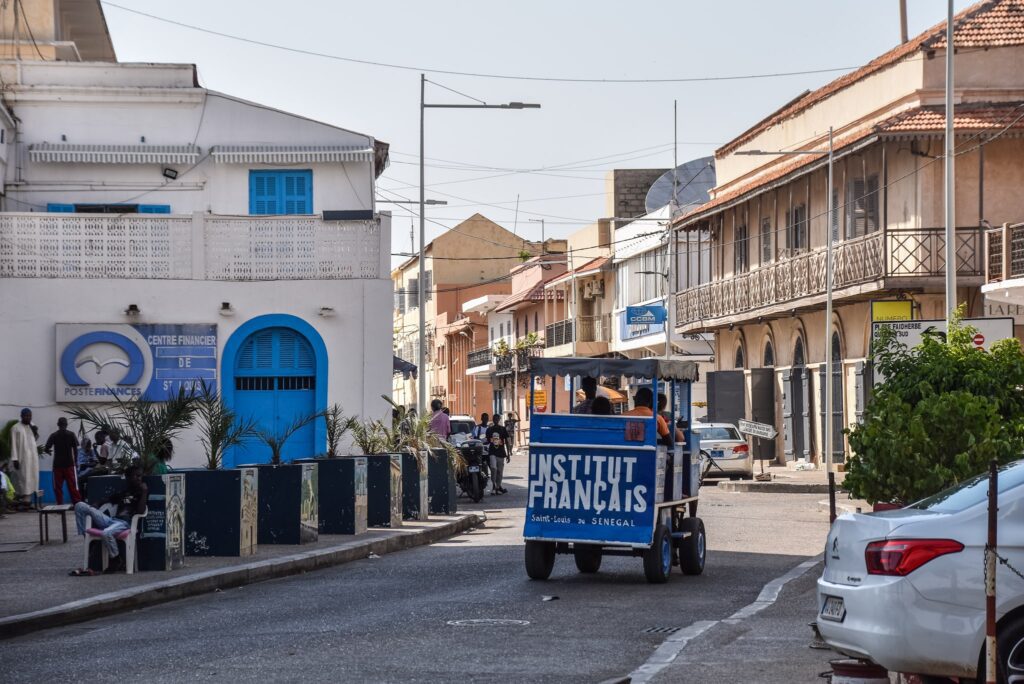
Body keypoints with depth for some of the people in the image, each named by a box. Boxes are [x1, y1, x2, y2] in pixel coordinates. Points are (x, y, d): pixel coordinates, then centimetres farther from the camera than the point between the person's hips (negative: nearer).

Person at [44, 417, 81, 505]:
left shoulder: (53, 435, 0)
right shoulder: (71, 434, -2)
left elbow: (46, 449, -4)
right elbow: (75, 448, -4)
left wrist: (49, 452, 19)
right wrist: (75, 460, 8)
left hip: (57, 464, 0)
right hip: (69, 463, 0)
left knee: (58, 486, 6)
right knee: (72, 485, 0)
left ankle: (60, 504, 1)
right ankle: (77, 503, -6)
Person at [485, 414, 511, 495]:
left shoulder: (503, 429, 2)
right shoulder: (489, 429, 6)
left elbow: (506, 441, 3)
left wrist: (508, 454, 1)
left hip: (501, 453, 0)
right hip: (492, 452, 0)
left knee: (500, 471, 5)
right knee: (493, 468, -19)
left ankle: (498, 486, 16)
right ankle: (493, 485, -8)